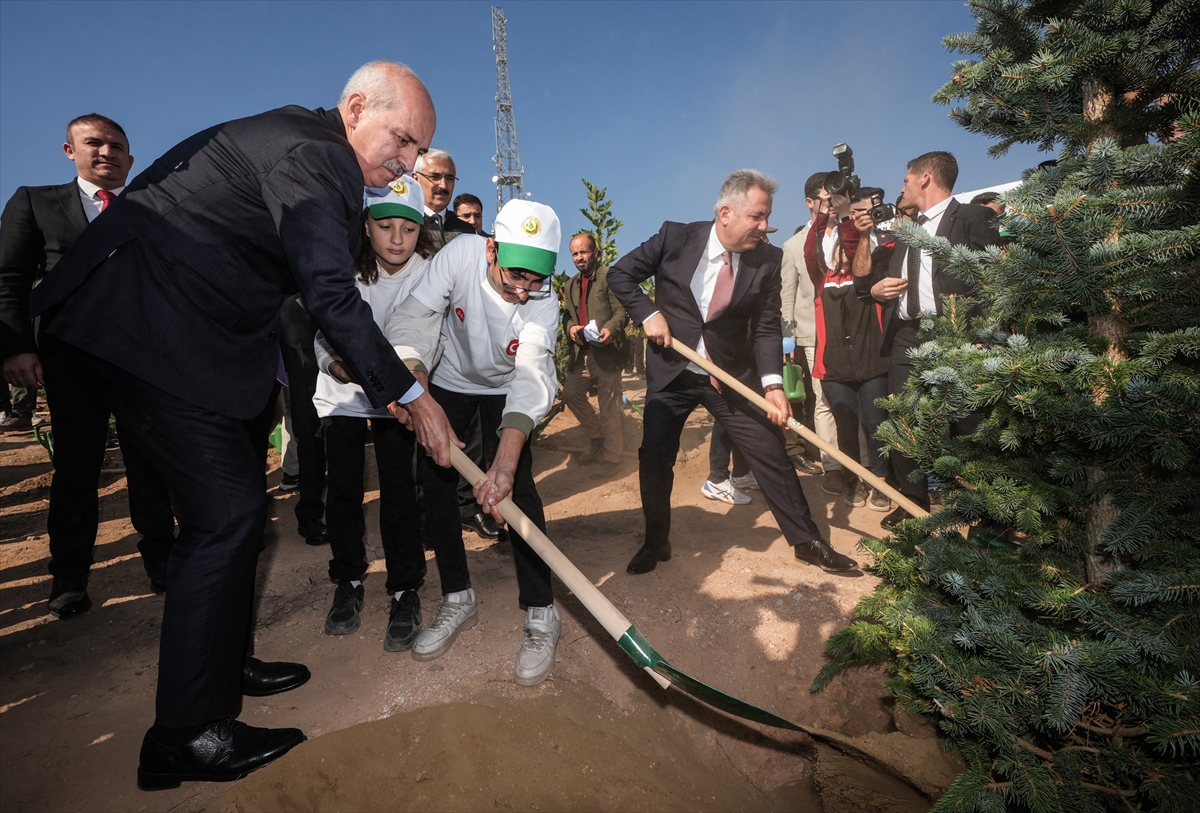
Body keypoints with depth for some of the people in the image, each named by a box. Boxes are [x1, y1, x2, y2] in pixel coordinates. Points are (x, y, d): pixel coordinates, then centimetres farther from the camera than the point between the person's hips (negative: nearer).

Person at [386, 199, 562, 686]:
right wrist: (413, 376, -50)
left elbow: (532, 378, -41)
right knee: (436, 480, -1)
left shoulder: (543, 302, -30)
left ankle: (541, 614, -4)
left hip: (503, 388, -2)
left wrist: (505, 461, -53)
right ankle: (457, 600, 15)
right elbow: (415, 316, -31)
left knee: (518, 486, -15)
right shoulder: (461, 253, -28)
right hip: (447, 379, 2)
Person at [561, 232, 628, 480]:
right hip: (583, 352, 7)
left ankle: (610, 458, 9)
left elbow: (622, 310, -11)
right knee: (571, 393, 6)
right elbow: (568, 314, 19)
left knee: (609, 406, -3)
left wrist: (611, 328, -31)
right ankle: (597, 438, 26)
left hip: (607, 351, -7)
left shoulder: (610, 276, -5)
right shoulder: (571, 284, 18)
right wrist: (570, 327, -5)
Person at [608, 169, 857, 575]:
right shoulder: (676, 237, -10)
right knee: (654, 458, 2)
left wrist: (772, 384, -21)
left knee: (771, 454, 1)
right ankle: (656, 543, 24)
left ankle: (807, 542, 20)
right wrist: (648, 314, -14)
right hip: (670, 372, 0)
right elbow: (620, 274, -1)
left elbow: (767, 328, -7)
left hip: (733, 375, 1)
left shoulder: (768, 260, -7)